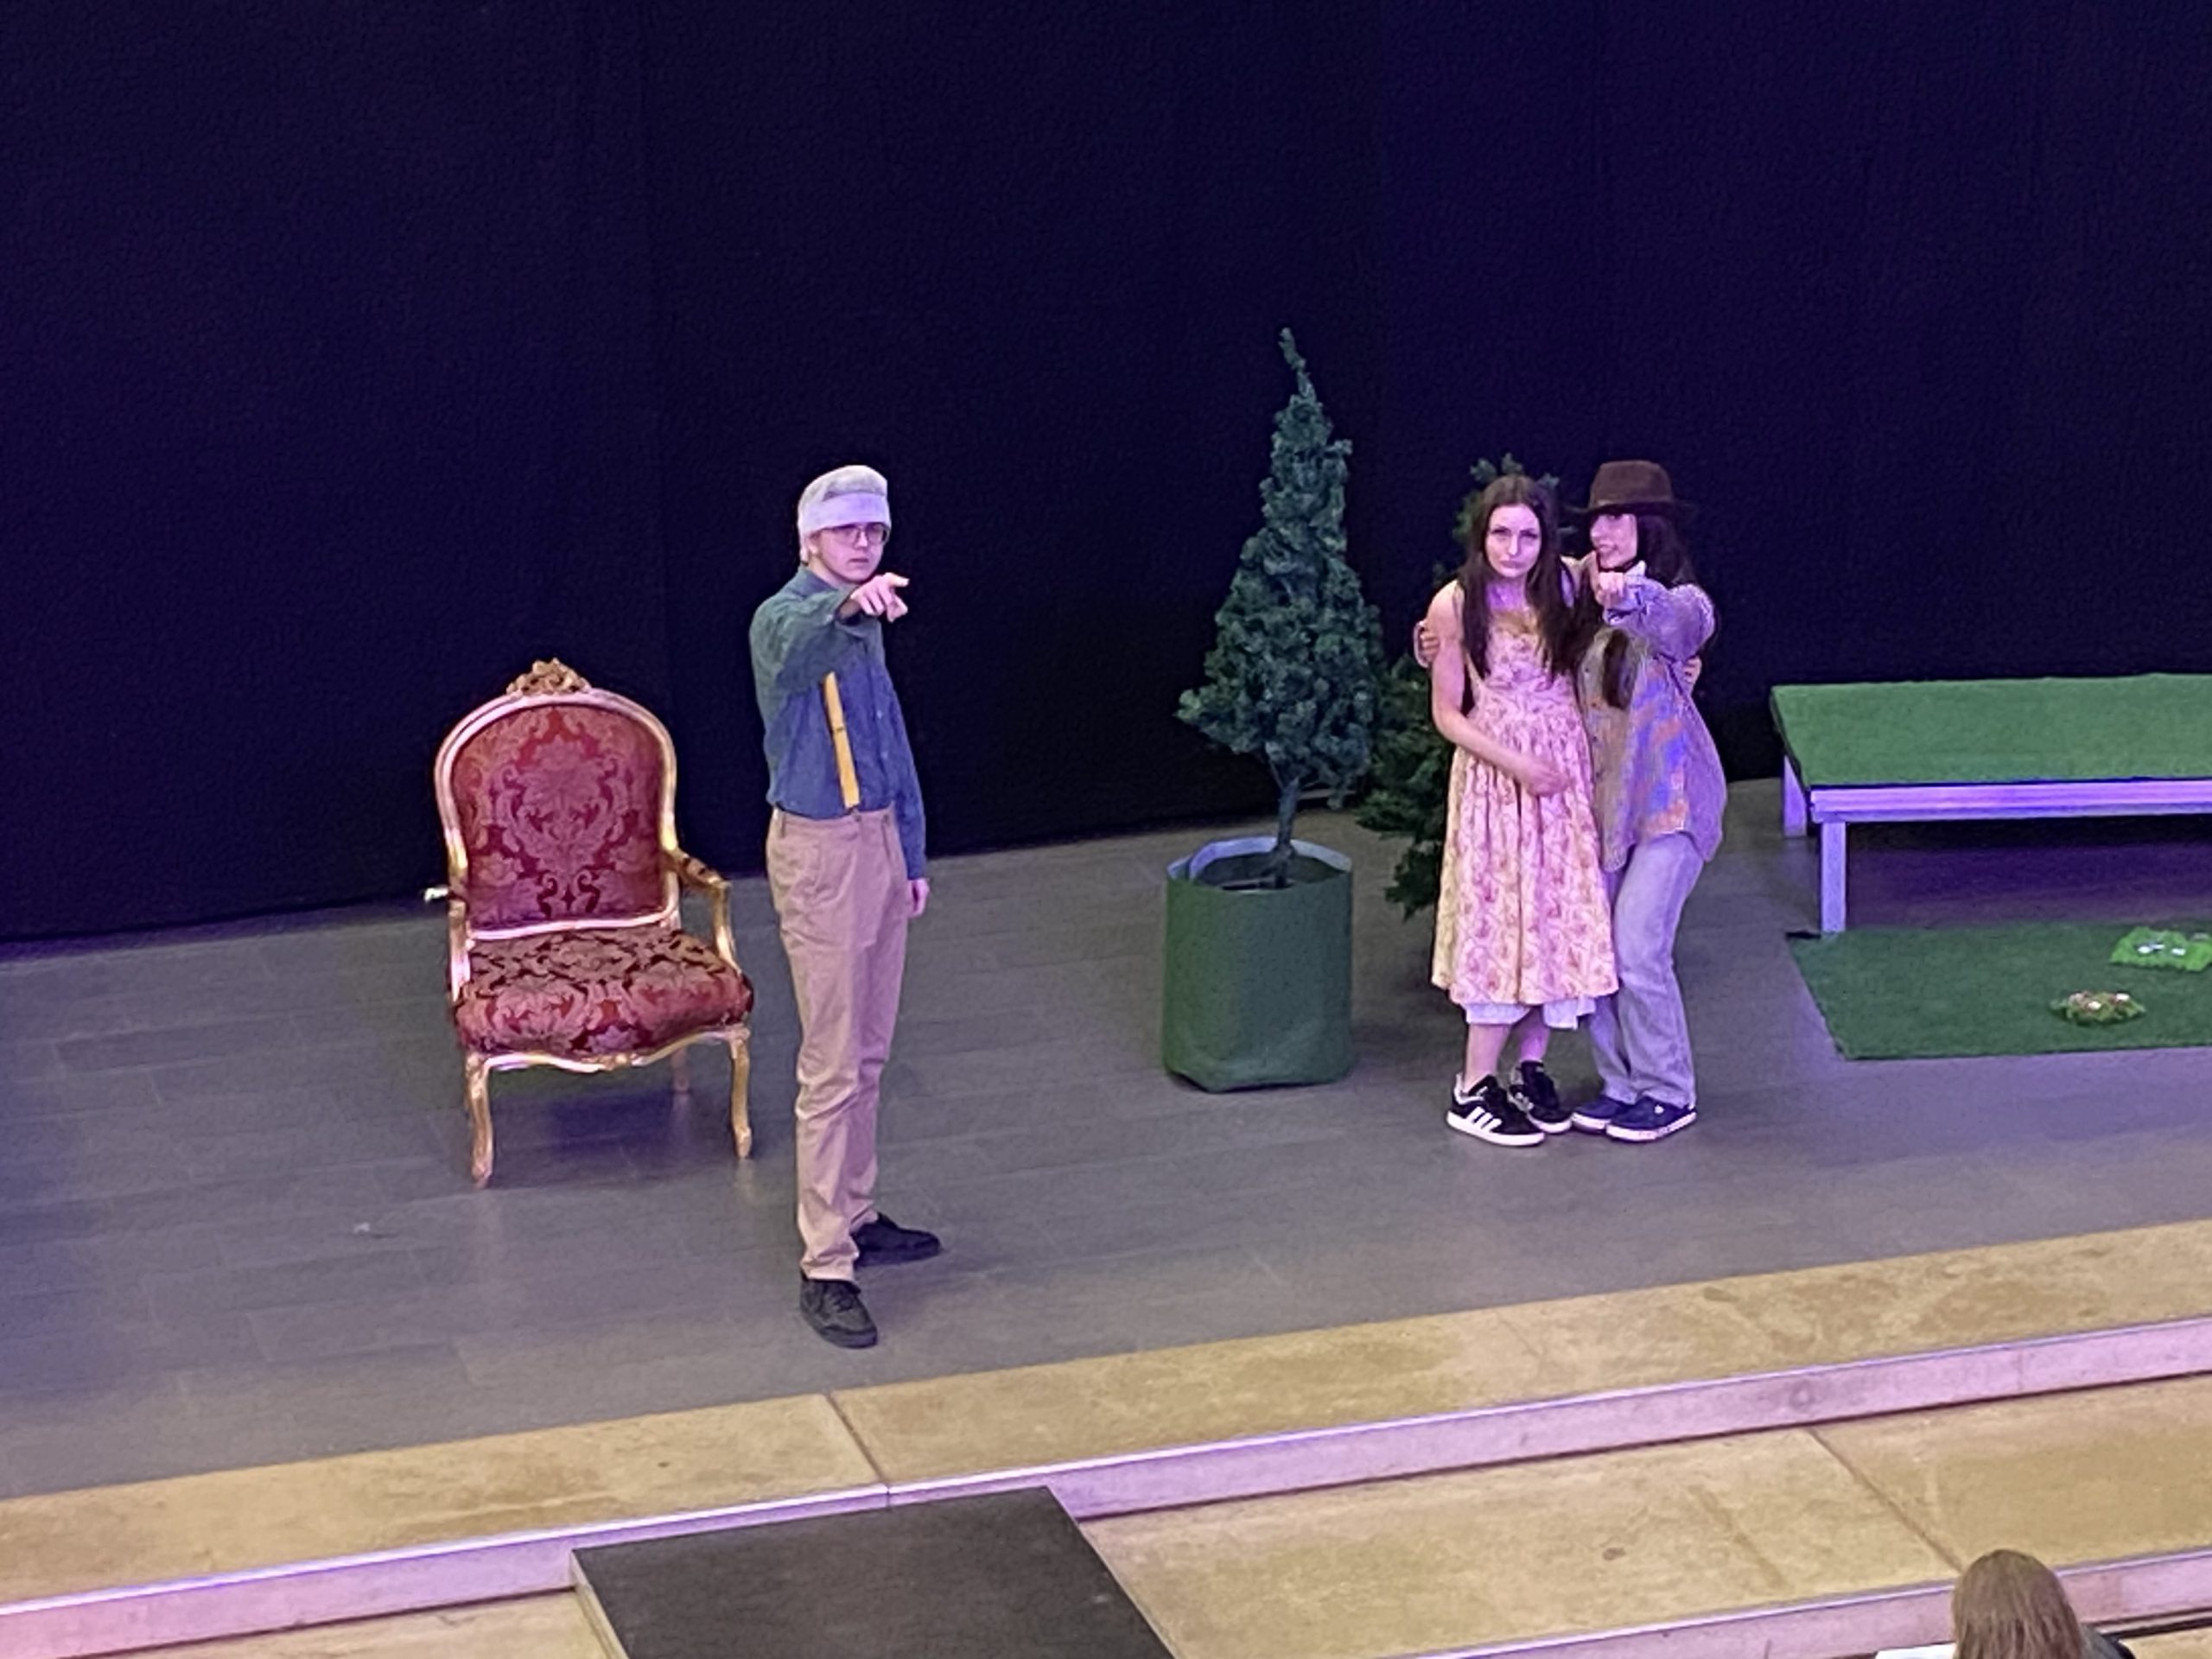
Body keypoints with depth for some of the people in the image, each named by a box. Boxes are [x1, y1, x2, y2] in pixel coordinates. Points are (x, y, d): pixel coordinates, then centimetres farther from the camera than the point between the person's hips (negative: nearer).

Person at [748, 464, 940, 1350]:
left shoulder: (865, 627, 12)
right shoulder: (787, 619, -15)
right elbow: (796, 650, -42)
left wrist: (910, 854, 19)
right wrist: (847, 608, -64)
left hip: (876, 838, 8)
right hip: (819, 851, -8)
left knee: (868, 1054, 17)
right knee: (831, 1068, -8)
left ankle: (855, 1217, 31)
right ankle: (824, 1269, -5)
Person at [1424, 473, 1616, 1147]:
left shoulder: (1564, 588, -2)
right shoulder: (1455, 605, -11)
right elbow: (1447, 713, -6)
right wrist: (1516, 763, -14)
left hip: (1566, 774, 4)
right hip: (1494, 780, -4)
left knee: (1560, 920, 6)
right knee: (1502, 922, -3)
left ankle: (1530, 1071, 19)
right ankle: (1474, 1091, 6)